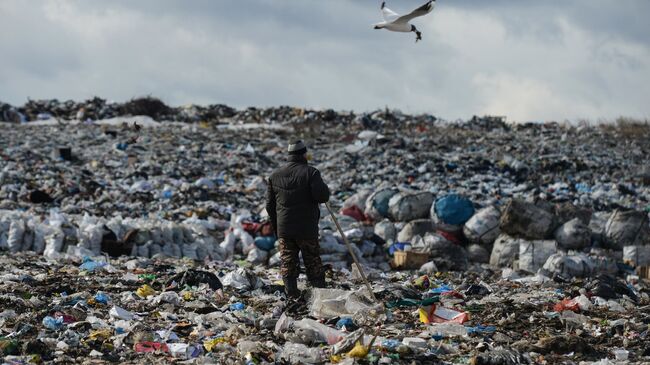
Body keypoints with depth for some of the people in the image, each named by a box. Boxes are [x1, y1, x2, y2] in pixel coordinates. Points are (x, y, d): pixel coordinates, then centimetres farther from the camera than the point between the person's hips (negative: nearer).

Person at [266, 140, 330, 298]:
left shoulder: (275, 175, 7)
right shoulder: (310, 172, -10)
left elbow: (270, 205, 12)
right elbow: (322, 196, -21)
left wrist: (276, 227, 21)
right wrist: (324, 188, 2)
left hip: (284, 230, 4)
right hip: (307, 230, -3)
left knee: (288, 265, 7)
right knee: (313, 265, 5)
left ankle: (291, 295, 4)